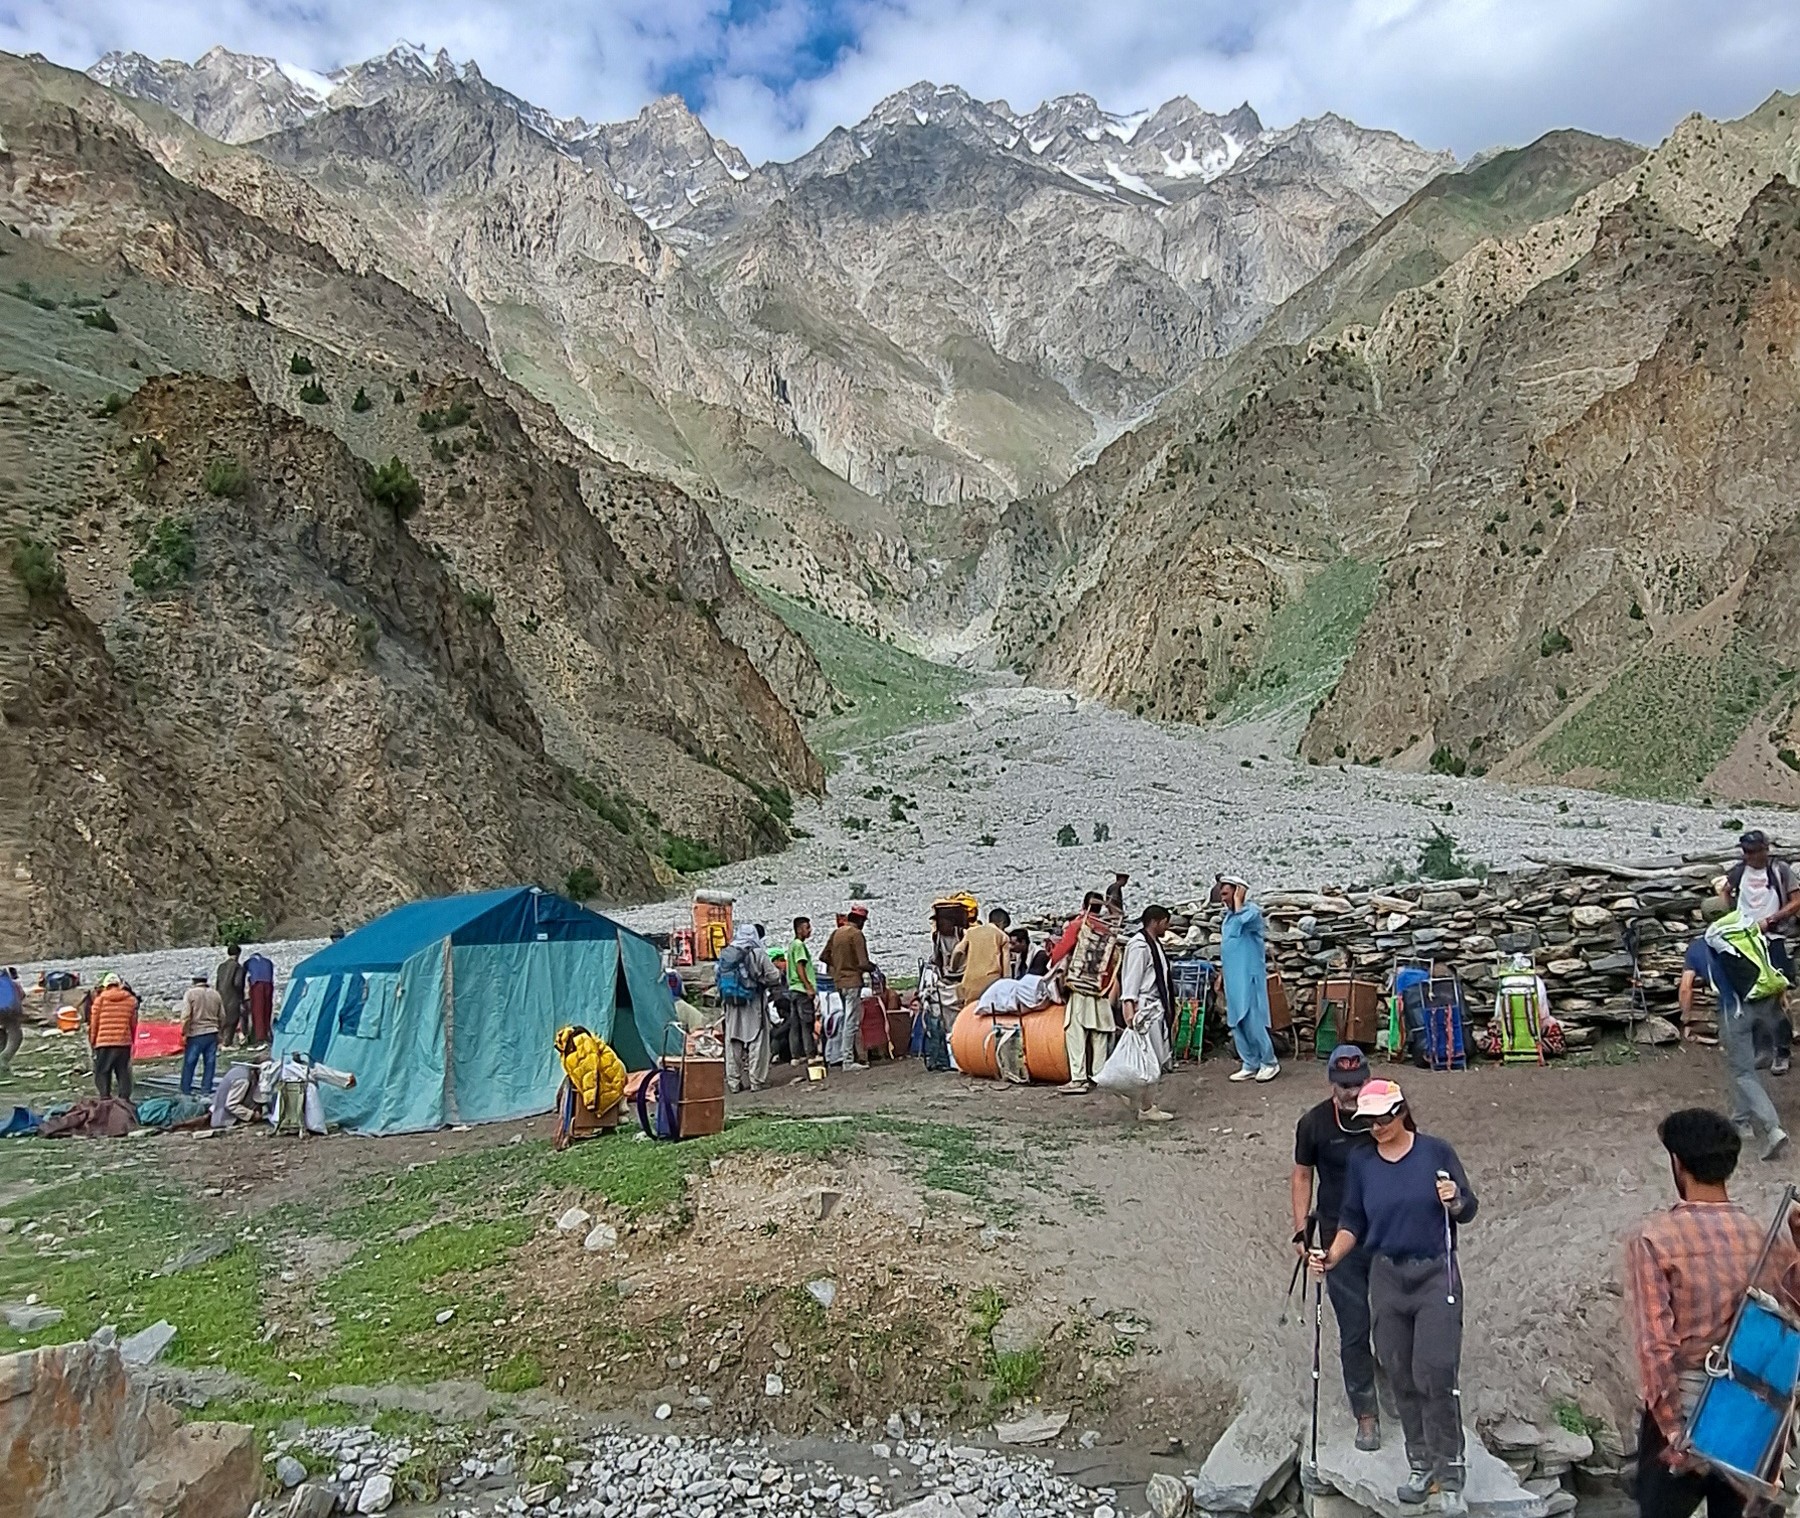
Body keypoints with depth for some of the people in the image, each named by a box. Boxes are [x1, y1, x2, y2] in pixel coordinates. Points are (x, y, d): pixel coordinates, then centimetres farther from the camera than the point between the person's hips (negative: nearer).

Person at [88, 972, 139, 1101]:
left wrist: (92, 1042, 13)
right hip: (124, 1042, 2)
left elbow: (94, 1023, 2)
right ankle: (125, 1098, 6)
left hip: (104, 1043, -2)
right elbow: (133, 1024, 8)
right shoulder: (131, 1000, 4)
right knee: (123, 1071, 9)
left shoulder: (99, 999, -2)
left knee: (102, 1072, 7)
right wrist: (131, 1040, 19)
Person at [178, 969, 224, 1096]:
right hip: (212, 1034, 4)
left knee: (189, 1063, 7)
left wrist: (184, 1033, -5)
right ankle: (206, 1090, 8)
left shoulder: (190, 993, -7)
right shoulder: (215, 994, 7)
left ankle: (186, 1090, 12)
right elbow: (222, 1017, 12)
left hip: (195, 1034, -3)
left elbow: (186, 1016, -12)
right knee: (210, 1063, 7)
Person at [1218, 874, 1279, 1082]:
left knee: (1252, 1023, -6)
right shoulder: (1229, 915, 15)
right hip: (1233, 979, 9)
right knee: (1236, 1024, 9)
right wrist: (1223, 976, 19)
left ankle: (1269, 1063, 8)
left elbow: (1240, 923, -34)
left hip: (1249, 977, -9)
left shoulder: (1252, 911, -11)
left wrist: (1238, 901, -18)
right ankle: (1250, 1065, 17)